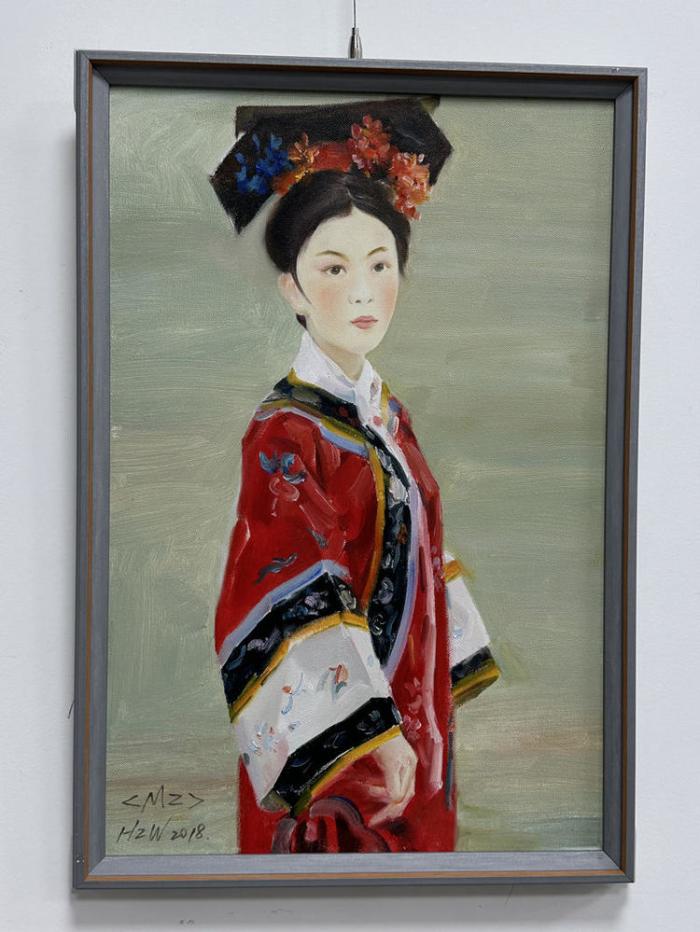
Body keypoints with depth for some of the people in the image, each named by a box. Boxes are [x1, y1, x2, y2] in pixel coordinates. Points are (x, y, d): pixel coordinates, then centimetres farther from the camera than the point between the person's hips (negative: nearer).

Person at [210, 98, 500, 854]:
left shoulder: (387, 413, 4)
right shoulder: (285, 432, -19)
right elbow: (297, 606, -23)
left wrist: (439, 697, 15)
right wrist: (368, 737, -25)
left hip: (413, 710, 7)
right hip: (333, 732, -7)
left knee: (415, 843, 22)